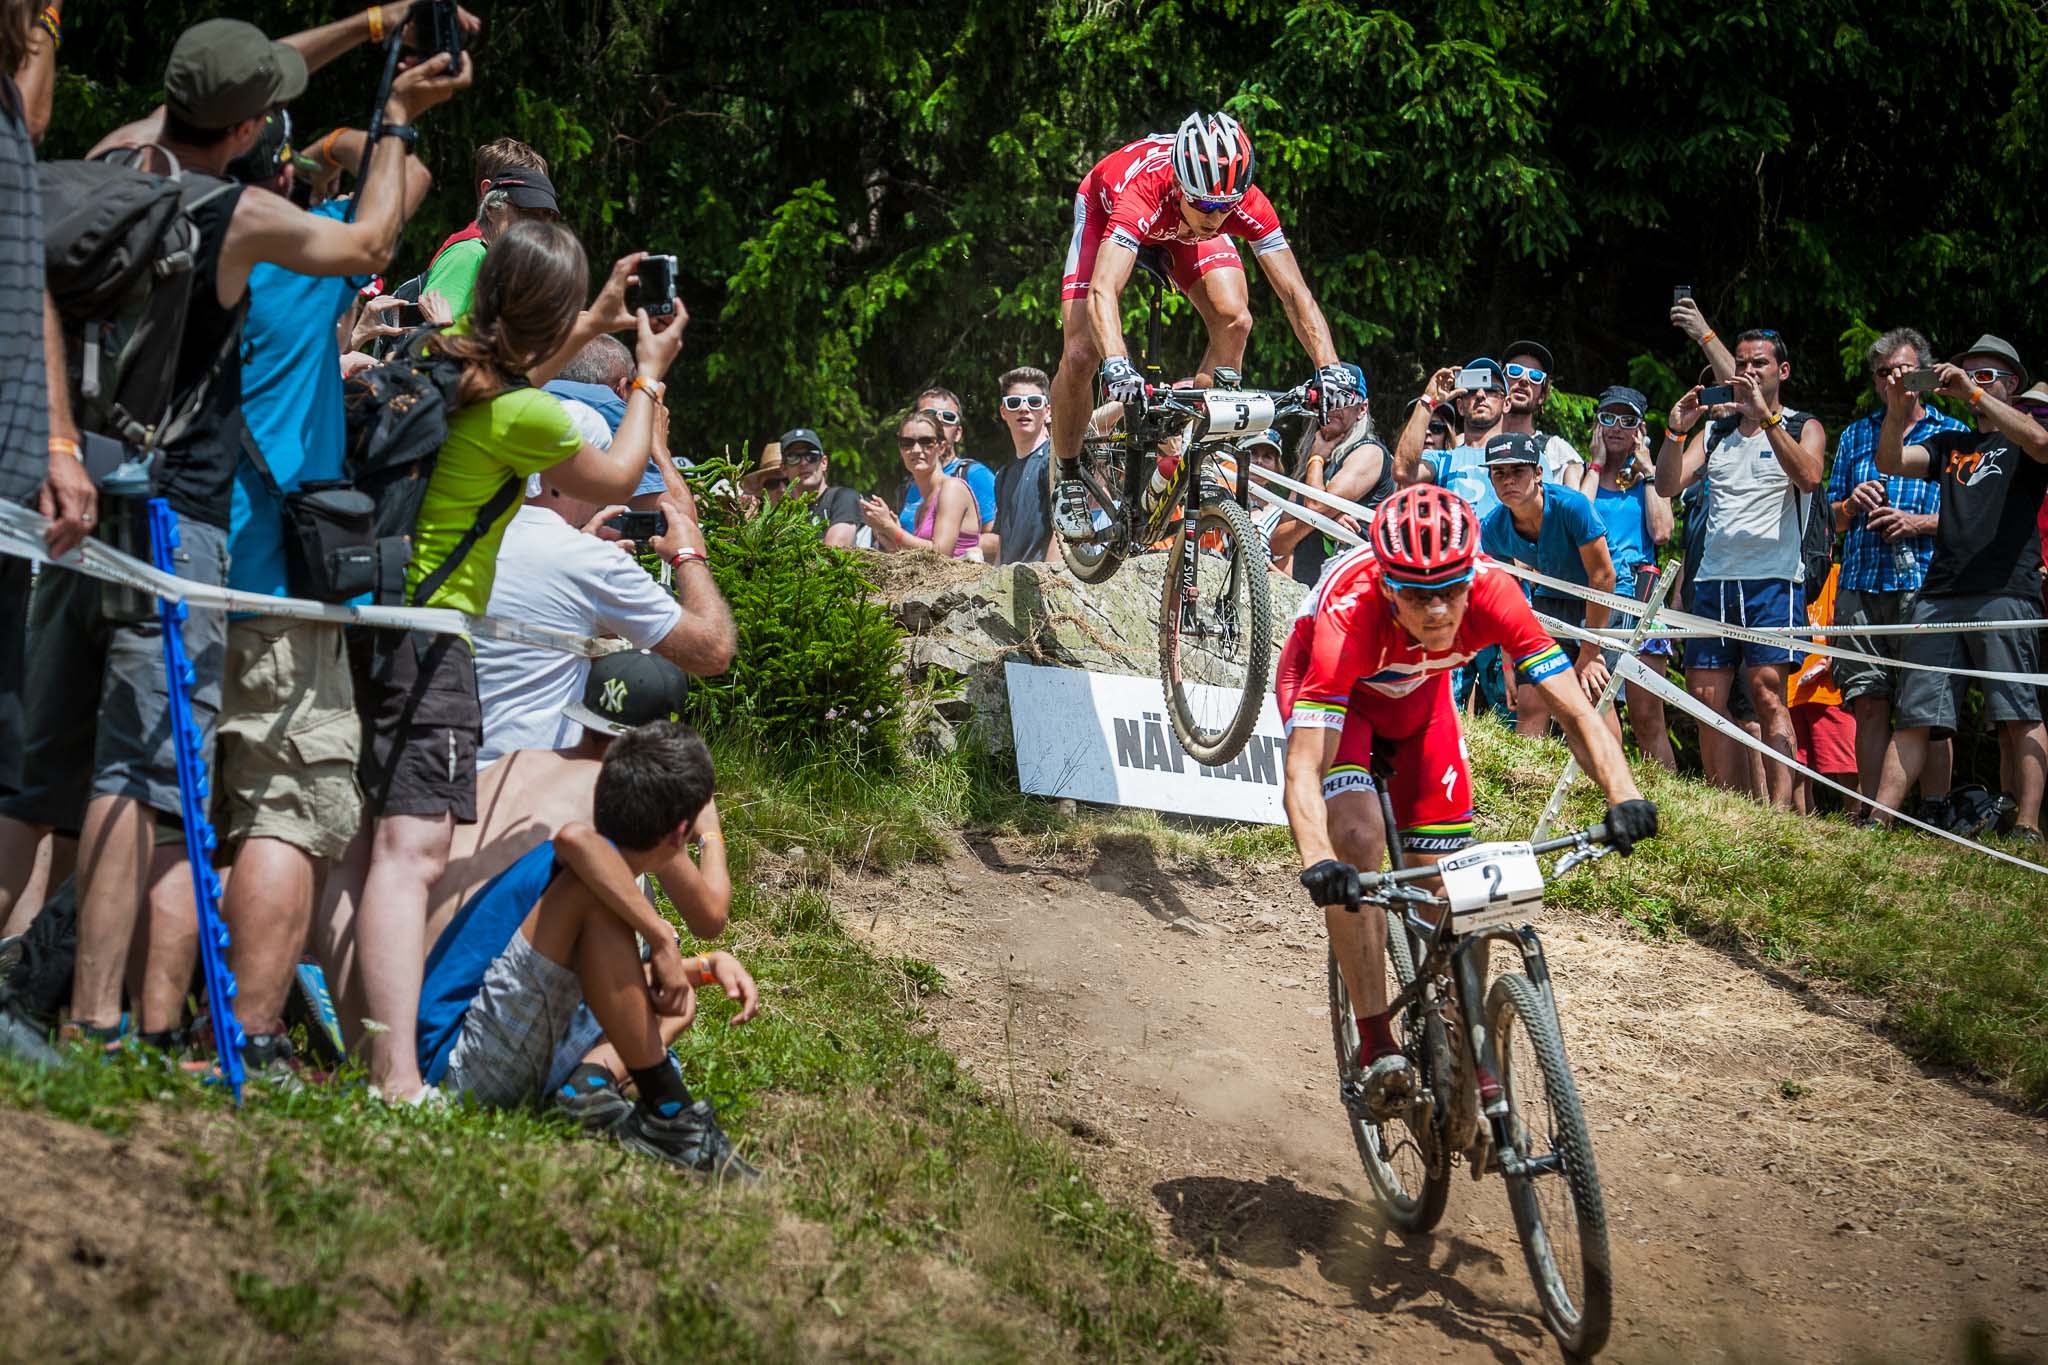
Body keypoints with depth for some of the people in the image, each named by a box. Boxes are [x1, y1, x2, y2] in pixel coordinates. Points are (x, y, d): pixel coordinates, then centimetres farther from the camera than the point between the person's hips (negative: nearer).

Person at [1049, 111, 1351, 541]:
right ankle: (1069, 481, 9)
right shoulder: (1142, 191, -46)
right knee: (1081, 355, -16)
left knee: (1234, 320, -23)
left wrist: (1329, 368, -48)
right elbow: (1103, 290, -57)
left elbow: (1294, 292, -34)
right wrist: (1117, 366, -73)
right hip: (1105, 211, -3)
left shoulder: (1246, 203, -36)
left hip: (1181, 229, 3)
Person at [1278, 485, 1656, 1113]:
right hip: (1329, 688, -3)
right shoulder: (1350, 613, -42)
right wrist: (1318, 861, -65)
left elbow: (1575, 710, -35)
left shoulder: (1492, 592, -35)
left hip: (1416, 692, 3)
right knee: (1358, 839, -27)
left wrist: (1623, 795, -52)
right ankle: (1376, 1045, -18)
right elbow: (1304, 768, -48)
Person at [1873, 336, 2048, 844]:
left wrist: (1973, 392, -14)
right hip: (1939, 595, 4)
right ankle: (1878, 820, -8)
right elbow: (1890, 463, 14)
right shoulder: (1950, 445, 26)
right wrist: (1896, 414, -5)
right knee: (1914, 717, -3)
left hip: (2004, 592, -4)